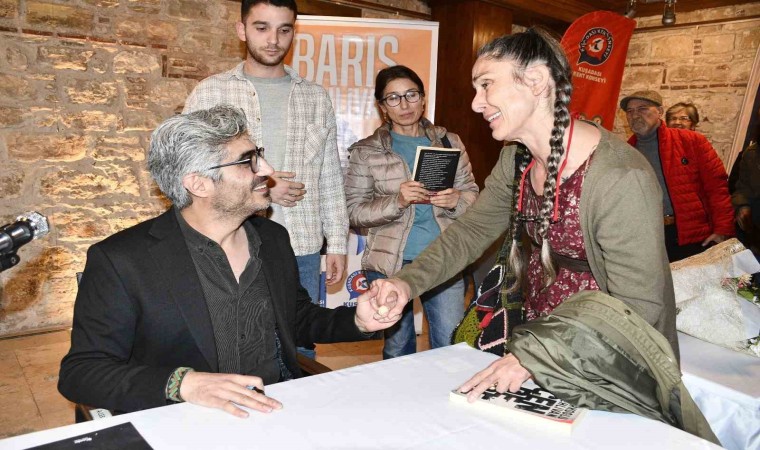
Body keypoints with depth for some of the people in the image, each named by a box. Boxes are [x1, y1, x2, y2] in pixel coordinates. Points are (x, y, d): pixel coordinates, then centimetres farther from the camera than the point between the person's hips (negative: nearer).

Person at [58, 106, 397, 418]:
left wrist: (357, 321, 0)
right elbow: (80, 372, -9)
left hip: (286, 413, 4)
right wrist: (182, 383, -24)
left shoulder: (273, 237, 6)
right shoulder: (122, 261, -10)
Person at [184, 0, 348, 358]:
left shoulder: (315, 97, 10)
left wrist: (337, 242, 7)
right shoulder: (210, 93, 1)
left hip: (304, 249, 3)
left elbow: (330, 177, 10)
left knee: (302, 350, 14)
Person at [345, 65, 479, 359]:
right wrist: (397, 201, -19)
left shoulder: (449, 142, 9)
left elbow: (471, 192, 10)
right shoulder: (365, 152, 1)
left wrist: (456, 200, -13)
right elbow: (355, 212, -3)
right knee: (397, 349, 11)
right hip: (391, 263, -1)